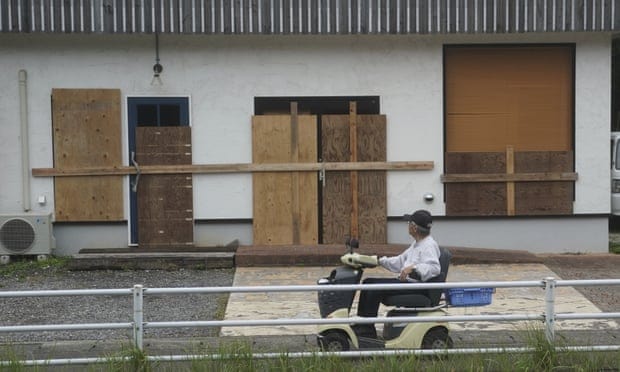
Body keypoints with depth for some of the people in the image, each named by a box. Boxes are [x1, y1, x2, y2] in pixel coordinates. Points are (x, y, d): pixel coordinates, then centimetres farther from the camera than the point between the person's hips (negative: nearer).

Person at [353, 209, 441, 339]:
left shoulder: (429, 245, -14)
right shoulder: (417, 244, 20)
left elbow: (434, 268, -29)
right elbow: (401, 261, 26)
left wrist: (413, 268, -39)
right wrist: (380, 260, 18)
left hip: (416, 286, -11)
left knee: (375, 289, -22)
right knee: (368, 282, 8)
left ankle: (368, 330, -15)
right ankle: (361, 324, 6)